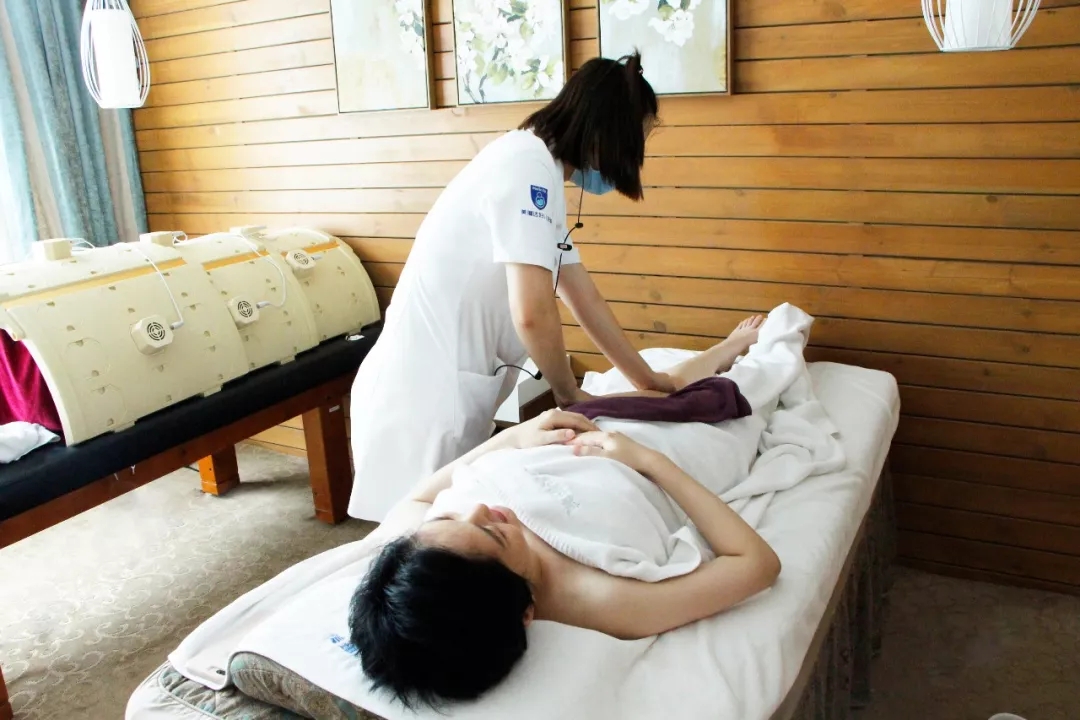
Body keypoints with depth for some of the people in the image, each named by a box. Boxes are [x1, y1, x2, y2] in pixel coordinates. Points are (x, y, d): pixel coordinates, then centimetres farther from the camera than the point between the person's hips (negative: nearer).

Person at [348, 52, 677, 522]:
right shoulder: (529, 165, -16)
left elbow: (585, 299, 16)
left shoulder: (542, 173, 14)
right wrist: (570, 395, -6)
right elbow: (532, 313, -24)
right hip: (427, 391, -9)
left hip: (445, 387, 9)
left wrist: (647, 381, 18)